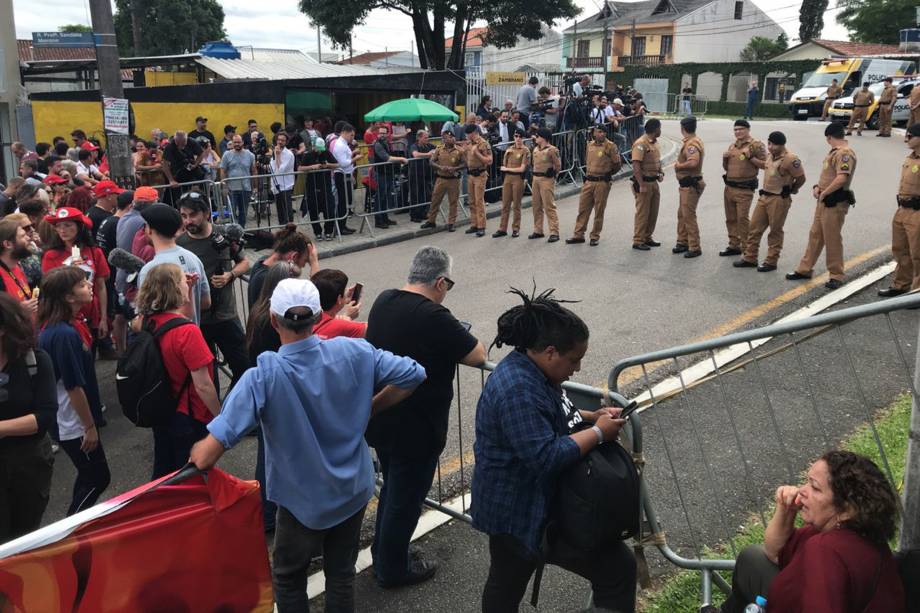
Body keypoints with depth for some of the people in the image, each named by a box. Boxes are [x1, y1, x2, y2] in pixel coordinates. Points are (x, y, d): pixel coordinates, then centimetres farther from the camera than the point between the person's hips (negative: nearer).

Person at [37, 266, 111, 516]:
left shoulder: (62, 325, 1)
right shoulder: (64, 334, -29)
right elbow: (73, 386, -25)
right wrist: (90, 427, -16)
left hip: (73, 418, 9)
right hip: (74, 423, -9)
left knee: (90, 475, 21)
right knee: (99, 477, 4)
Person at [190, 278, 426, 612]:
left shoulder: (263, 377, -28)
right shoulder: (354, 353, -18)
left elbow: (207, 455, -33)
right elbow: (413, 374, -11)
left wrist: (198, 451, -10)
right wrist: (369, 408, -2)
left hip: (304, 500, -3)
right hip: (354, 489, 3)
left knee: (288, 579, 23)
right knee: (342, 573, 23)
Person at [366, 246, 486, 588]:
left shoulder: (383, 301, -1)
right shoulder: (434, 317, -25)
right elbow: (478, 355, -17)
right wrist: (454, 341, 1)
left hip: (379, 419, 8)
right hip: (414, 429, -8)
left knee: (392, 488, 25)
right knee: (406, 498, 11)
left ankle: (382, 555, 42)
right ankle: (392, 570, 28)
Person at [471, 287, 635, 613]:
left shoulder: (532, 370, 2)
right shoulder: (518, 390, -31)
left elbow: (551, 418, 17)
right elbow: (546, 457, -33)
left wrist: (591, 416, 1)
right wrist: (598, 433, -23)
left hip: (533, 503, 10)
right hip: (518, 510, -10)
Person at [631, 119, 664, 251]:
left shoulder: (655, 142, 13)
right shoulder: (641, 144, -16)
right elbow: (636, 165, -22)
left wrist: (660, 173, 7)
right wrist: (642, 185, -25)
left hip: (654, 182, 9)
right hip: (644, 183, -9)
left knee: (653, 212, 14)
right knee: (642, 213, -4)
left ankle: (647, 238, 25)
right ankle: (638, 241, 3)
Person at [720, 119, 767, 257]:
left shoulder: (756, 145, -4)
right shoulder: (732, 146, 16)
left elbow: (765, 164, -8)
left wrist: (751, 158, -18)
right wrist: (725, 158, 3)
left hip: (744, 189, -7)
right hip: (729, 187, 7)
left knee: (742, 218, -12)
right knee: (731, 218, 10)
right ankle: (734, 245, 19)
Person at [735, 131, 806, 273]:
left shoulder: (790, 159, -18)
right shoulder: (771, 156, 8)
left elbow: (801, 178, -12)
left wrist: (790, 190, 1)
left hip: (779, 199, -8)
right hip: (764, 196, 8)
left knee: (775, 231, 4)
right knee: (754, 228, 10)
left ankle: (771, 262, 13)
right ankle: (750, 258, 20)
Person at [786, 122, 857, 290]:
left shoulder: (845, 153, -17)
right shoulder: (834, 151, 15)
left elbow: (841, 178, -27)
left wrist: (824, 193, -17)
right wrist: (818, 187, 5)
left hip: (835, 203, -10)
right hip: (824, 201, 10)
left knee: (832, 239, -2)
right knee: (815, 235, 15)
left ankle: (836, 276, 9)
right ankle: (805, 269, 24)